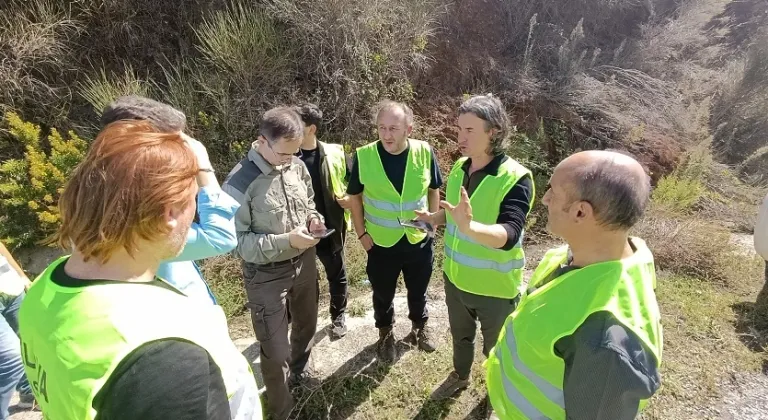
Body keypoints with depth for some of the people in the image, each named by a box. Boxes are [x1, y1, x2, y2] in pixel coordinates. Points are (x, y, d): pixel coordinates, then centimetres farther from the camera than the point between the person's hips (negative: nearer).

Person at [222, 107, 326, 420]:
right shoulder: (240, 182, -23)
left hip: (304, 263, 6)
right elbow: (235, 240, -21)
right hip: (266, 275, -6)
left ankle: (299, 371, 58)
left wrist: (313, 218, -11)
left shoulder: (297, 166, -6)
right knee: (275, 350, 8)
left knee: (306, 324, 27)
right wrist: (285, 241, -28)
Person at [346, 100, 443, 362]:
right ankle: (385, 335, 45)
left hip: (419, 239, 1)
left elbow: (434, 190, 3)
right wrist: (361, 232, -5)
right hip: (381, 242, -1)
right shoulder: (364, 156, -16)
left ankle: (419, 328, 50)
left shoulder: (424, 152, -12)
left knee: (418, 290, 22)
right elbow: (354, 196, -3)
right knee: (383, 294, 18)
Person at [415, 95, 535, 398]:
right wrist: (433, 218, -5)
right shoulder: (459, 168, -4)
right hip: (455, 276, 6)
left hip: (496, 285, -5)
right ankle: (460, 376, 57)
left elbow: (509, 235, -36)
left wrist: (469, 227, -53)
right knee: (460, 335, 29)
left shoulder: (515, 178, -24)